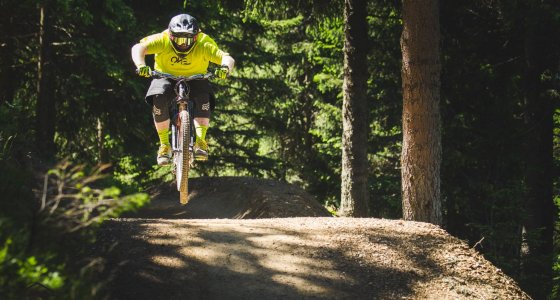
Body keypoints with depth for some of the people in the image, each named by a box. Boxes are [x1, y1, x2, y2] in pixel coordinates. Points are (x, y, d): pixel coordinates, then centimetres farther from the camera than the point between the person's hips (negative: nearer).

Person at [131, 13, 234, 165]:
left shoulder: (204, 45, -24)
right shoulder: (162, 40, -24)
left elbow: (226, 57, -32)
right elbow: (138, 48, -35)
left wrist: (225, 67, -56)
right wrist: (141, 65, -56)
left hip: (194, 79, 0)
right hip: (166, 77, 0)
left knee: (203, 96, -32)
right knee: (159, 98, -31)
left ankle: (200, 142, -25)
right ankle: (164, 145, -17)